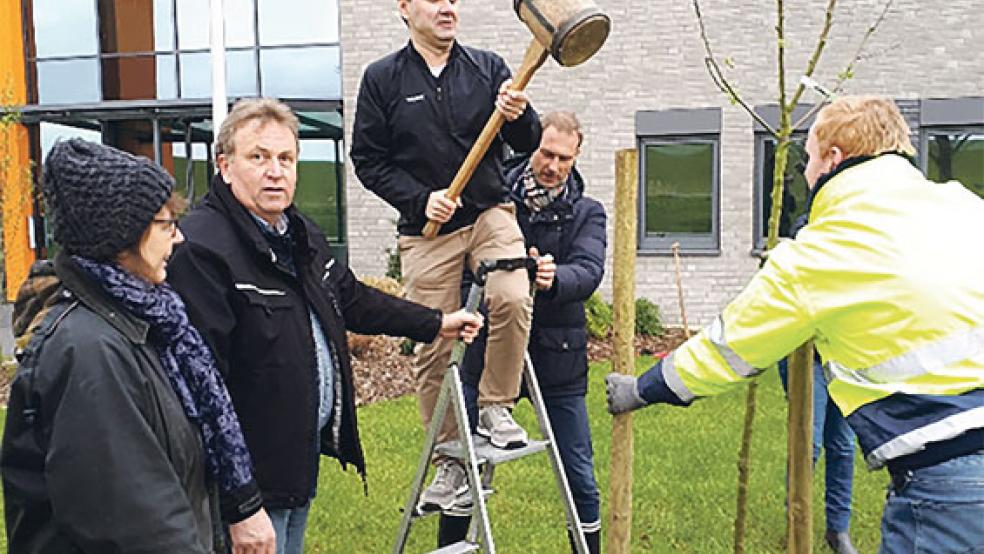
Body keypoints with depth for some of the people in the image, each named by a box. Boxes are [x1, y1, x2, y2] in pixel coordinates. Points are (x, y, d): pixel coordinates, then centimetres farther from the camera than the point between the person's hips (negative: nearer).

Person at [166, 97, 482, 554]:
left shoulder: (303, 234, 9)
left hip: (305, 457, 9)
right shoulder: (199, 249, -22)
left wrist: (435, 324, 24)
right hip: (253, 477, -9)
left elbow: (352, 298, 22)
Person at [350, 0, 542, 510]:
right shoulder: (382, 78, 3)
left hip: (491, 212, 1)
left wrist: (518, 117, -17)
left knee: (512, 298, -27)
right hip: (425, 230, 0)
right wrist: (421, 200, -11)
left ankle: (495, 405, -2)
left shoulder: (488, 67, 6)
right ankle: (449, 458, 20)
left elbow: (528, 144, 6)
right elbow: (367, 159, 2)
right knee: (434, 348, 2)